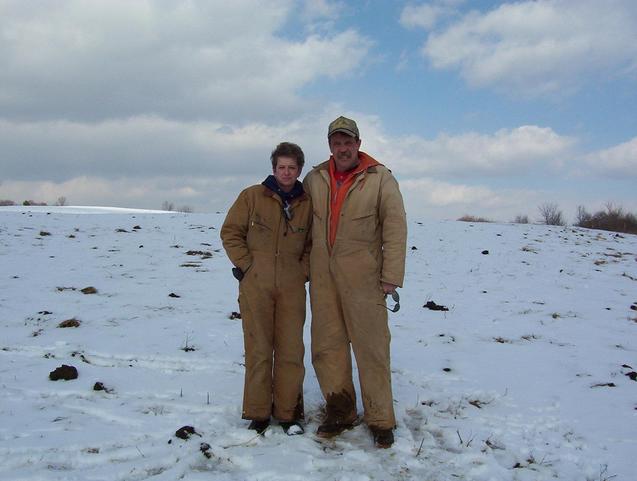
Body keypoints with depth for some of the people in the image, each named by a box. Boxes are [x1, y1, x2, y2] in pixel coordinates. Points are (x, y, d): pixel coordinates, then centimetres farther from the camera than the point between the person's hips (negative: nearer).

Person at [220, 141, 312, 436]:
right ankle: (258, 413, 17)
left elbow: (313, 243, 15)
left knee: (291, 349, 4)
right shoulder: (252, 196, 1)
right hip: (255, 285, -1)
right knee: (258, 349, 5)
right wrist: (246, 265, -2)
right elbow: (230, 232, 4)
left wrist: (303, 271, 4)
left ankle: (288, 413, 18)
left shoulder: (307, 203, 6)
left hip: (292, 288, 2)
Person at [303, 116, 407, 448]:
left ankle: (381, 420, 13)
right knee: (326, 345, 8)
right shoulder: (314, 179, 8)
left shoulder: (380, 178, -4)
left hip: (362, 277, -4)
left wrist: (391, 277, -10)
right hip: (322, 276, 4)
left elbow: (395, 230, -6)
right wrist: (304, 267, 15)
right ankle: (340, 412, 23)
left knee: (371, 346, 0)